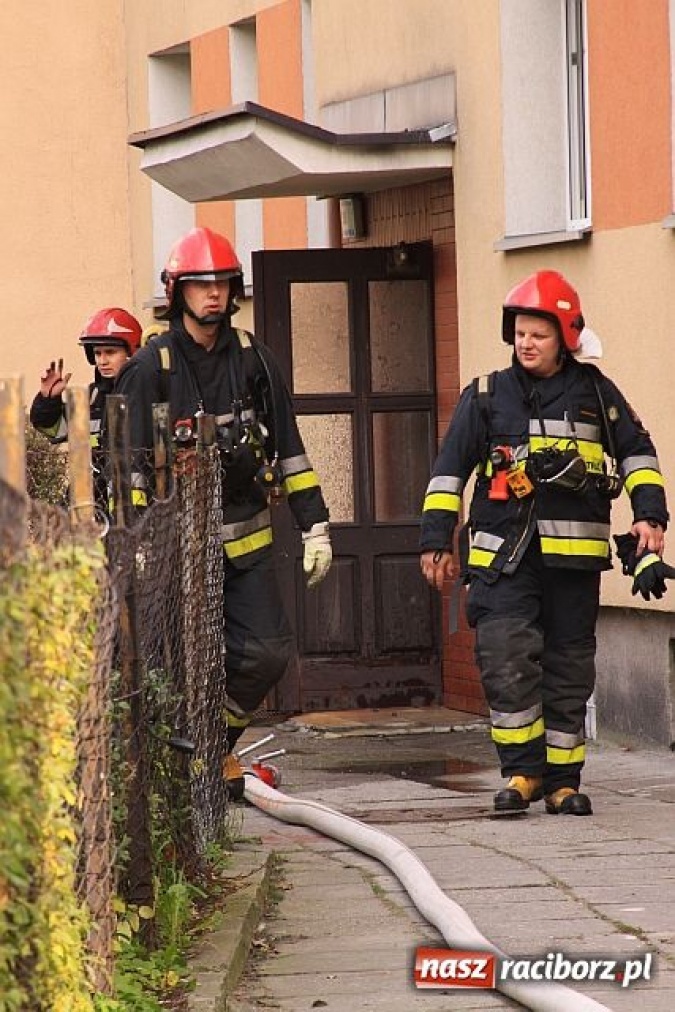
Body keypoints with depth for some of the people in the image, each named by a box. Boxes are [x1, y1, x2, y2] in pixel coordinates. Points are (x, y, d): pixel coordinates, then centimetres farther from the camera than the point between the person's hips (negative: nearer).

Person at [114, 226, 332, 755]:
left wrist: (315, 526, 5)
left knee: (267, 652, -1)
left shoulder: (253, 359, 7)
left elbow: (289, 447, 10)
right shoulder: (151, 368, -5)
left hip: (248, 540, 4)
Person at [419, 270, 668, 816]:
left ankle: (562, 780, 13)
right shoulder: (487, 396, 8)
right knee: (506, 659, -16)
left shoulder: (594, 392, 9)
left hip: (574, 553, 1)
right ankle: (522, 771, -6)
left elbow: (637, 451, 15)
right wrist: (436, 538, 6)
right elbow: (449, 468, 11)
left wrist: (649, 513, 3)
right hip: (505, 555, -1)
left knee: (568, 669, 5)